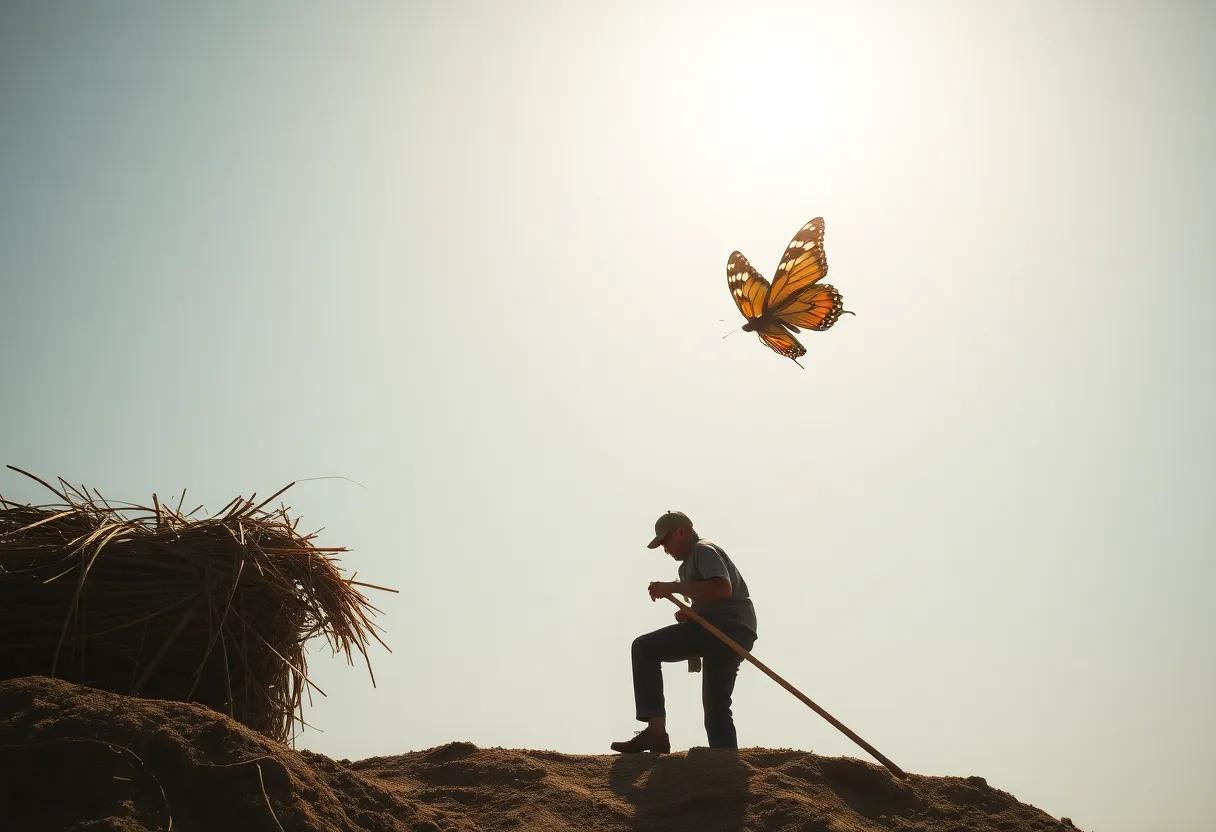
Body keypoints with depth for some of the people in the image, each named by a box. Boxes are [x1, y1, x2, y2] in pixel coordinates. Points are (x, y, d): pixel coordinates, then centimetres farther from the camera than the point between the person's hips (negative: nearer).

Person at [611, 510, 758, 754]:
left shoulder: (703, 550, 0)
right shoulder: (691, 562, 32)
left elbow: (723, 588, -19)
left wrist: (673, 587, -16)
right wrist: (688, 615, 17)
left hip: (725, 626, -11)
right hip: (736, 634, 11)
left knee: (644, 647, -16)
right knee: (716, 709, 15)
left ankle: (655, 729, -25)